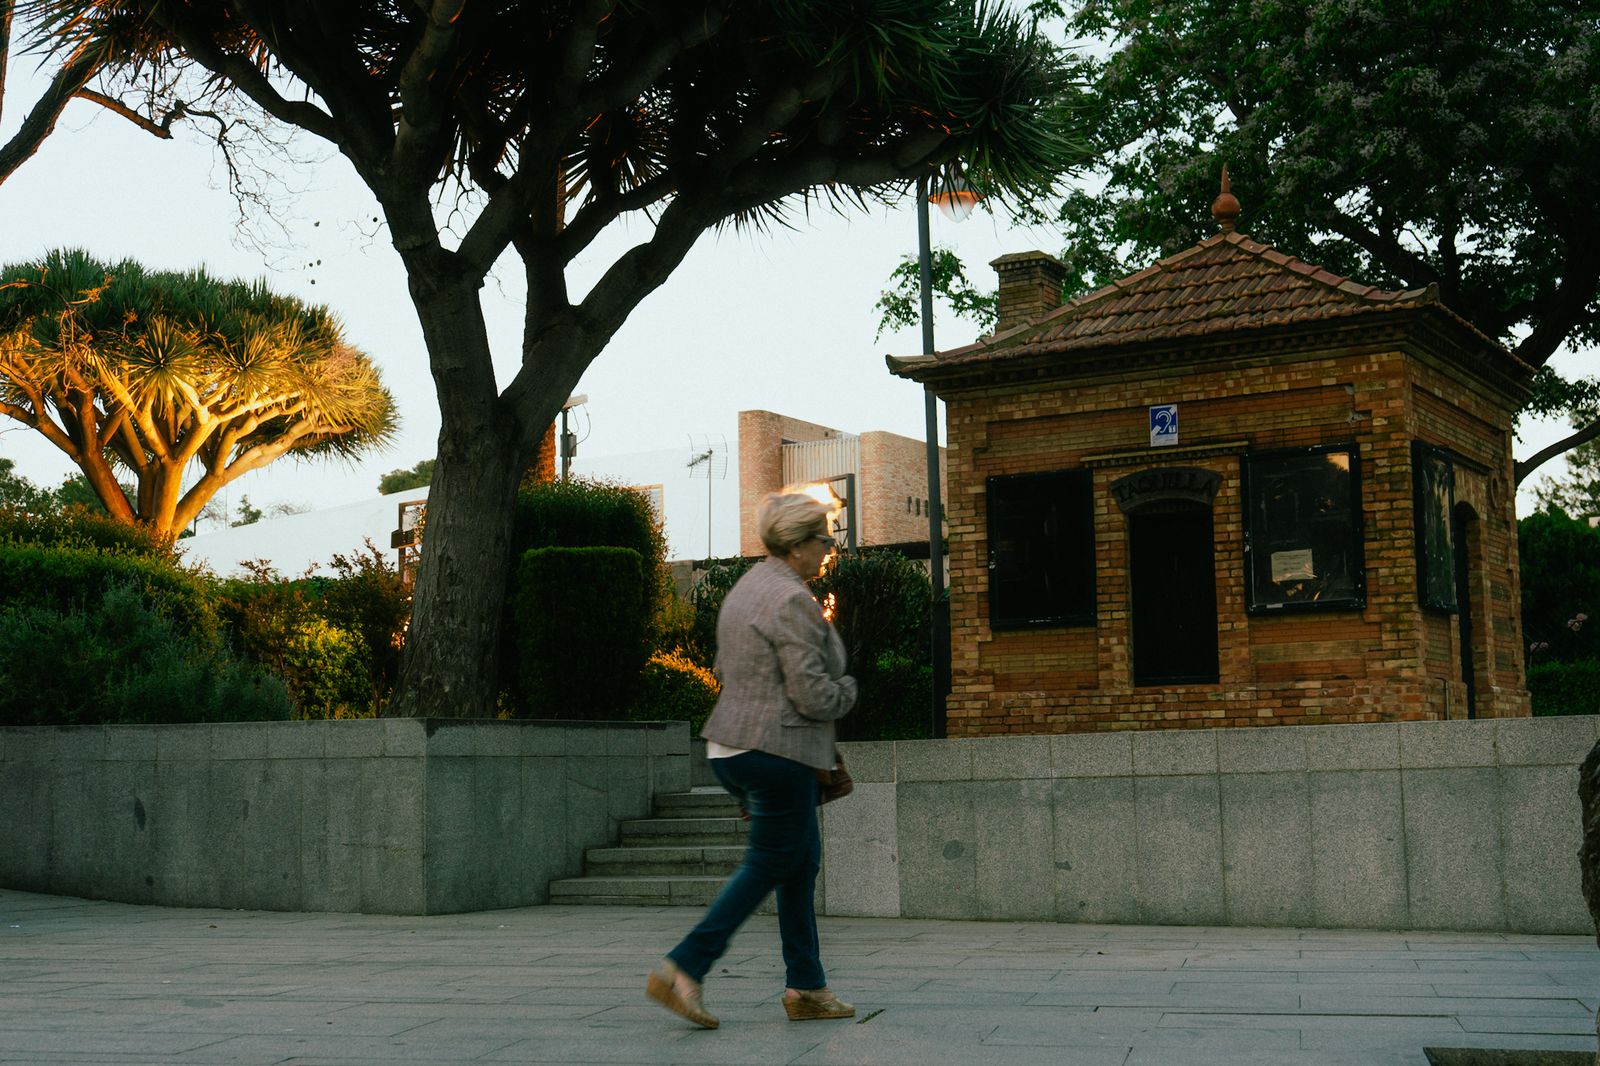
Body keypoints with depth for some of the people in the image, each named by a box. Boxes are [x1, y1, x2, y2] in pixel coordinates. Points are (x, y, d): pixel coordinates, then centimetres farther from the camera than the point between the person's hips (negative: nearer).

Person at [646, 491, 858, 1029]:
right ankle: (683, 969, -1)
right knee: (769, 865, 0)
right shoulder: (793, 600, -17)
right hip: (776, 751, -10)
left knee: (803, 862, 16)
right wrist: (847, 689, 2)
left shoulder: (746, 587, 13)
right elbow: (814, 696, -20)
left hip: (730, 744, 10)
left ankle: (807, 988, 21)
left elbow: (725, 669, 22)